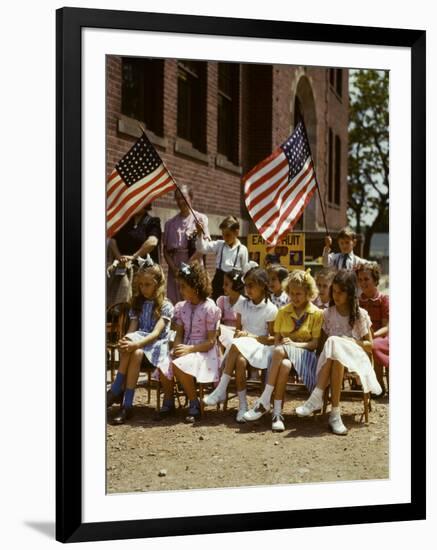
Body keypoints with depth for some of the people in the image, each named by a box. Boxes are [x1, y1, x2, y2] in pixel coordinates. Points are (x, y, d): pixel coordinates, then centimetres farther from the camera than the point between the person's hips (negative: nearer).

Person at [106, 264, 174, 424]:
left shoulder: (165, 306, -4)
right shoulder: (138, 303, 13)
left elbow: (156, 332, -15)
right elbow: (132, 329, 6)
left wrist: (136, 344, -31)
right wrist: (125, 341, -18)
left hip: (156, 345, -4)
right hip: (139, 342, 4)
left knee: (137, 353, -35)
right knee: (127, 349, -32)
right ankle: (118, 390, -34)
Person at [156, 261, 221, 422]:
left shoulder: (209, 308, -11)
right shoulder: (182, 307, 8)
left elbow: (211, 341, -11)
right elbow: (179, 334, 10)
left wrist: (190, 349, -22)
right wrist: (176, 348, -11)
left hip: (203, 351, -6)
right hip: (185, 349, 6)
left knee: (178, 365, -34)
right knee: (163, 368, -23)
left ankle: (194, 404, -14)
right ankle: (168, 403, 2)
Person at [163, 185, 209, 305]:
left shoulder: (200, 219, 3)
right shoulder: (170, 223, 11)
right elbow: (165, 249, 9)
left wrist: (187, 266, -11)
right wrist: (174, 268, -6)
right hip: (174, 269, 3)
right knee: (174, 301, 1)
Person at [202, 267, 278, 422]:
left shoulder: (270, 309, -2)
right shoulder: (242, 303, 12)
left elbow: (273, 338, -2)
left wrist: (250, 336, -11)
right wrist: (238, 334, -8)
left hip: (259, 346, -4)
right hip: (241, 346, 4)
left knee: (236, 346, -35)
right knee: (240, 361, -33)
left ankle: (221, 390, -28)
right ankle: (243, 405, -25)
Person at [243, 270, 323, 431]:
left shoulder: (317, 313, 5)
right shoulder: (283, 312, 16)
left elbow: (315, 343, -2)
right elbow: (276, 339, 13)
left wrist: (294, 344, -17)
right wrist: (279, 345, -11)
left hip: (304, 354, -3)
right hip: (282, 354, 3)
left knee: (280, 351, -38)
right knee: (285, 365, -38)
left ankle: (264, 401, -39)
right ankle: (277, 413, -41)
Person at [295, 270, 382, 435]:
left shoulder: (360, 315, 7)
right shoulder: (328, 313, 13)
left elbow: (370, 345, 8)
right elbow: (324, 341, 15)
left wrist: (353, 342, -10)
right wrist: (330, 344, -7)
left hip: (355, 358, -2)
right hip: (330, 357, 2)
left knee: (334, 344, -38)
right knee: (336, 358, -39)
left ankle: (317, 397, -39)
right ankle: (335, 412, -43)